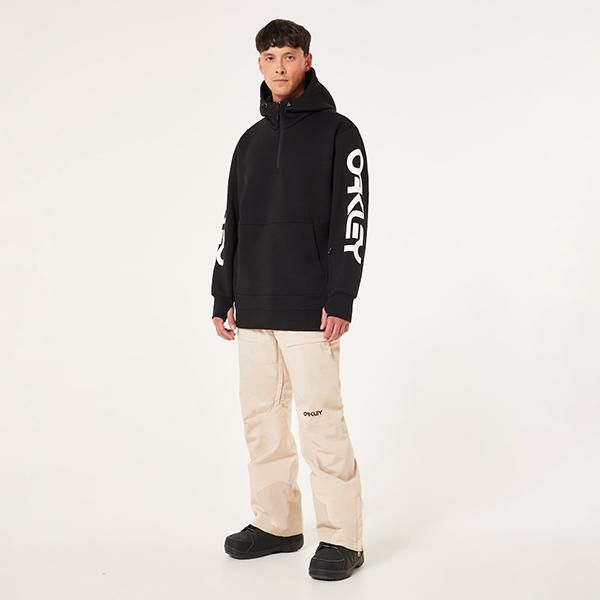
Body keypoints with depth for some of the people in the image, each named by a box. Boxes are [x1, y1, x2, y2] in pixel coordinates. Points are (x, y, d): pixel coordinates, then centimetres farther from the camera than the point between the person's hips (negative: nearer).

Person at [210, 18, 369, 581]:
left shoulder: (338, 132, -1)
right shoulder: (251, 139, 16)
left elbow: (352, 218, -8)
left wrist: (340, 300, -16)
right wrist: (224, 297, 13)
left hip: (309, 309, -6)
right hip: (254, 308, 6)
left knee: (321, 420, -7)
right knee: (262, 418, 9)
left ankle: (341, 539, 3)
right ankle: (276, 524, 22)